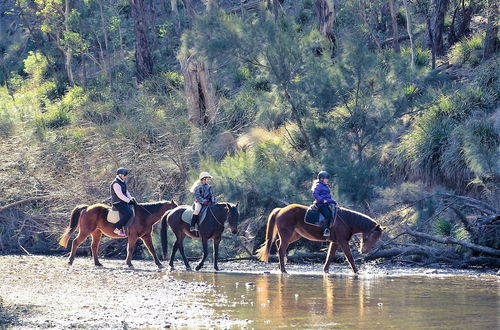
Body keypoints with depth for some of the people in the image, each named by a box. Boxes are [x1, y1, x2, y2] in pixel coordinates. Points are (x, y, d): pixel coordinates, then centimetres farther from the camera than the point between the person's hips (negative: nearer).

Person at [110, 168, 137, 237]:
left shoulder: (123, 183, 16)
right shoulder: (116, 184, -17)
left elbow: (126, 192, 21)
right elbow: (120, 195, -23)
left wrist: (131, 199, 6)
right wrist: (129, 201, -20)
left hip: (124, 201, 11)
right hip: (118, 202, -11)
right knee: (129, 213, -27)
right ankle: (117, 229, -24)